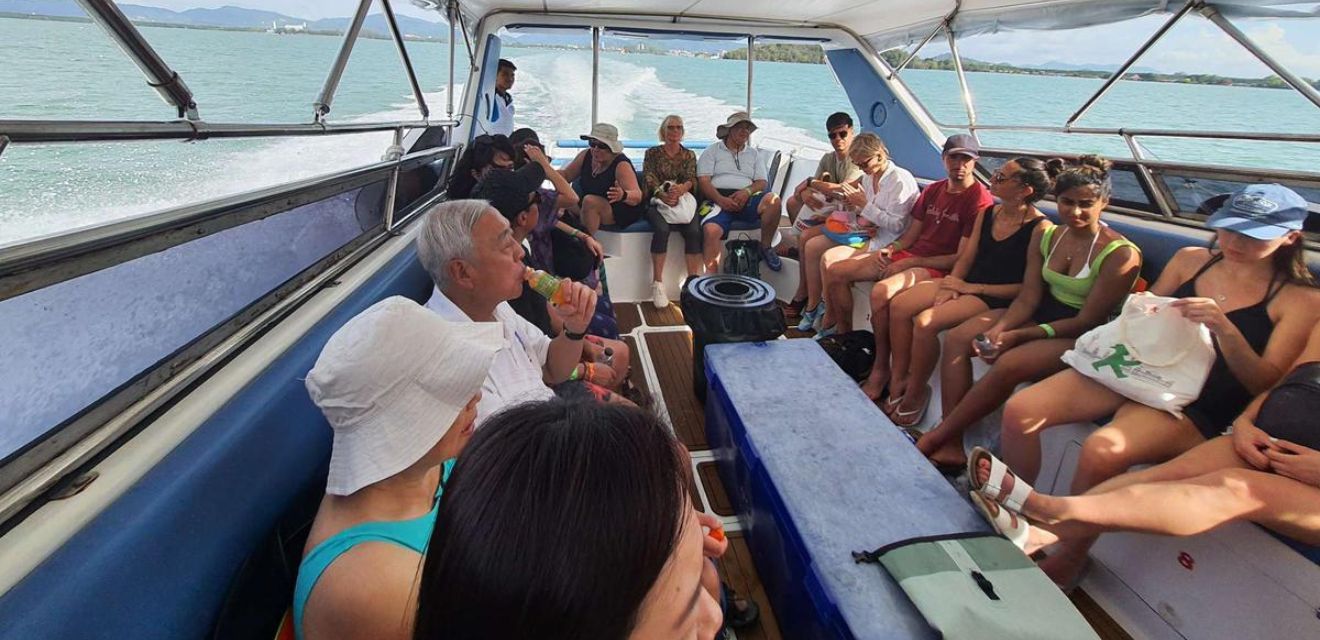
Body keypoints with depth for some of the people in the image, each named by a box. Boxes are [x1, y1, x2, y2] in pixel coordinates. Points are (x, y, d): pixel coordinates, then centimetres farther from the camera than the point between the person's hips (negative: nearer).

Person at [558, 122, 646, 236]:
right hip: (589, 208, 7)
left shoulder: (621, 165, -20)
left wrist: (623, 195, -53)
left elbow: (637, 197, -30)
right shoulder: (585, 156, 1)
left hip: (622, 215, -7)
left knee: (589, 201, -33)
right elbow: (565, 175, 10)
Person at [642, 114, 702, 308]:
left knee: (694, 230, -30)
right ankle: (657, 284, -31)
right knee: (662, 229, -34)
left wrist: (681, 188, -22)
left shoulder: (689, 155, 18)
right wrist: (663, 195, -22)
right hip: (657, 202, -2)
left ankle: (693, 281, -26)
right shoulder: (652, 153, 13)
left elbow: (692, 179, 3)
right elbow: (649, 178, -1)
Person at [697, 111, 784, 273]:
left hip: (746, 199, 3)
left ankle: (765, 248, -10)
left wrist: (747, 191, -11)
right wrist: (720, 200, -16)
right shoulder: (712, 151, 15)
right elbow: (703, 180, 2)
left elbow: (761, 182, 13)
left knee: (773, 199, -28)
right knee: (711, 230, -34)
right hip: (718, 199, -3)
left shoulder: (755, 154, 25)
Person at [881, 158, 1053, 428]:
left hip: (998, 299, -8)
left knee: (925, 322, -28)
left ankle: (915, 394, -7)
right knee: (899, 305, -11)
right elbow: (966, 258, 11)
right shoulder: (988, 213, 8)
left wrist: (971, 288, -16)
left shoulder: (1039, 228, -14)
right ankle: (898, 381, -3)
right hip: (965, 284, 8)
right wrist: (949, 286, -7)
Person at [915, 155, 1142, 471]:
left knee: (1009, 364, -33)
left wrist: (1017, 336, -23)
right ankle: (950, 446, -18)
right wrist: (998, 329, -19)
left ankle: (935, 439, -19)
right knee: (957, 338, -13)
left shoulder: (1121, 254, -16)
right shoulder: (1045, 234, 2)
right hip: (1042, 315, 7)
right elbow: (1028, 298, 0)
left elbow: (1087, 322, -17)